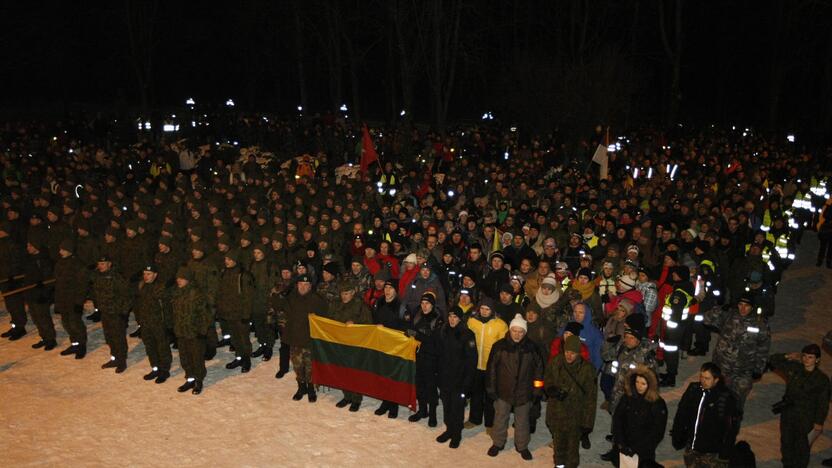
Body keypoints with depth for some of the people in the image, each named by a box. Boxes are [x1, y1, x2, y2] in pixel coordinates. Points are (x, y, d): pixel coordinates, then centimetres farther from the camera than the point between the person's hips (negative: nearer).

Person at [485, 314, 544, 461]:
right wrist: (491, 388, -4)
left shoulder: (531, 347, -8)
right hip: (503, 391, 0)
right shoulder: (499, 346, -11)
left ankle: (522, 446, 34)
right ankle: (497, 443, 34)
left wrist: (537, 389, 3)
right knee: (500, 418, 14)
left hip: (523, 392, 1)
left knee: (522, 420, 15)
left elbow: (538, 367, 3)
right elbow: (491, 368, -5)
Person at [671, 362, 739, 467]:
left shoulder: (726, 398, -17)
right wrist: (677, 436, 6)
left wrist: (725, 454, -10)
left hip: (712, 454, -4)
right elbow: (681, 414, 6)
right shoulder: (693, 389, -4)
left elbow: (731, 428, -13)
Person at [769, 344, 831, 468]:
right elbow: (773, 360, 2)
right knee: (786, 441, 19)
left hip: (806, 418, -4)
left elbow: (823, 403, -9)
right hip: (788, 414, 4)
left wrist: (819, 422, -6)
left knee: (802, 446, 13)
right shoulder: (793, 367, -7)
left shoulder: (822, 379, -16)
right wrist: (787, 356, -11)